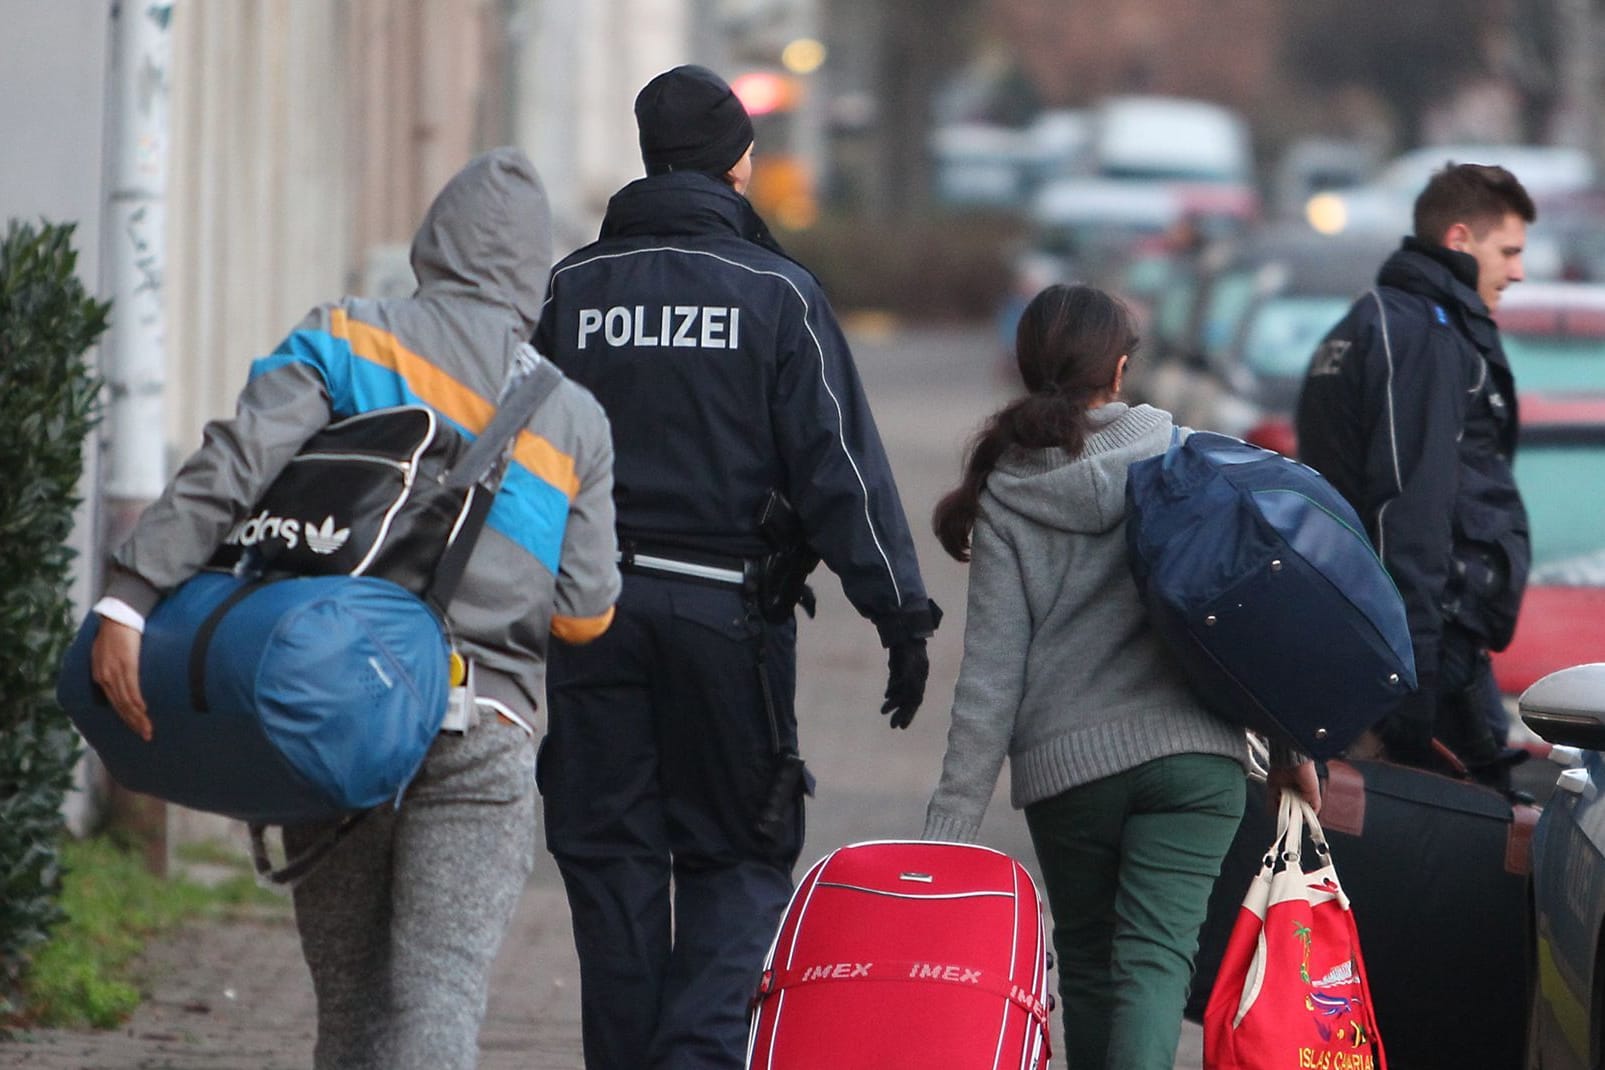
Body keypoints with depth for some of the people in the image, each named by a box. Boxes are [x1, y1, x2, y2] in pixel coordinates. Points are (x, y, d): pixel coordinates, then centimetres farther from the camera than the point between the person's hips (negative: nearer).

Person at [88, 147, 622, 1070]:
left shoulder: (348, 340, 3)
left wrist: (129, 597, -16)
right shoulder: (575, 418, 8)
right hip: (481, 736, -1)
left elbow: (234, 467, -12)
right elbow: (584, 612, 3)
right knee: (441, 994, -9)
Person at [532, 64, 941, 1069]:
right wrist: (901, 611, -5)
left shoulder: (571, 289, 7)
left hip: (590, 608, 3)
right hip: (729, 610, -3)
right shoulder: (775, 292, -4)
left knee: (610, 859, 8)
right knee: (739, 857, 5)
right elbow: (839, 466, -7)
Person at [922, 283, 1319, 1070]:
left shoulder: (1006, 499, 1)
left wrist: (951, 819, -1)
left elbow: (992, 672, -3)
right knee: (1155, 956, -9)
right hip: (1194, 750, -1)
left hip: (1065, 767, 1)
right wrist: (1288, 746, 10)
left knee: (1088, 961, 17)